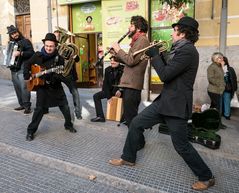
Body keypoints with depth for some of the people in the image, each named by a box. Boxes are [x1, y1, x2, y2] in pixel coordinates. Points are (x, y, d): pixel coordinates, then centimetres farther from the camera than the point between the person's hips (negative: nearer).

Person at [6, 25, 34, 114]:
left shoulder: (25, 41, 0)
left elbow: (31, 53, -13)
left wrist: (20, 53, -24)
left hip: (23, 68, -7)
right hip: (13, 69, 7)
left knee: (24, 87, -13)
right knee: (17, 88, 8)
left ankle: (27, 106, -7)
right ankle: (22, 104, 18)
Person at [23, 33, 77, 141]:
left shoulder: (59, 57, -8)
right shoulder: (38, 55, -4)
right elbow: (27, 64, 11)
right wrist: (27, 76, 3)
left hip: (56, 86, 1)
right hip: (41, 86, 0)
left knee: (65, 106, 4)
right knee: (39, 109, -2)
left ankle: (68, 125, 26)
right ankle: (31, 131, 13)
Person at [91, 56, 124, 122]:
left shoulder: (123, 69, -12)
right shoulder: (107, 70, 0)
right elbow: (105, 83, -2)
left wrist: (120, 90, -27)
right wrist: (108, 96, -11)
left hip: (120, 90, -4)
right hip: (110, 89, 4)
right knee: (96, 96, -8)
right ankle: (100, 117, -10)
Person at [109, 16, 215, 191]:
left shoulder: (188, 50, -18)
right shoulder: (181, 49, 15)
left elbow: (165, 75, -22)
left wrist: (154, 55, -9)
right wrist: (158, 56, 10)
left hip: (176, 105, -10)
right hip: (165, 100, 10)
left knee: (181, 145, 2)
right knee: (136, 123, 8)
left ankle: (206, 177, 25)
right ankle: (128, 158, 26)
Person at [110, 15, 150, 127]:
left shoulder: (142, 40, -12)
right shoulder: (137, 41, 20)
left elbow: (131, 61, -22)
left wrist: (118, 49, -9)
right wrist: (115, 54, 6)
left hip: (132, 85, -10)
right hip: (129, 84, 10)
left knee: (130, 116, -2)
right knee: (130, 115, 19)